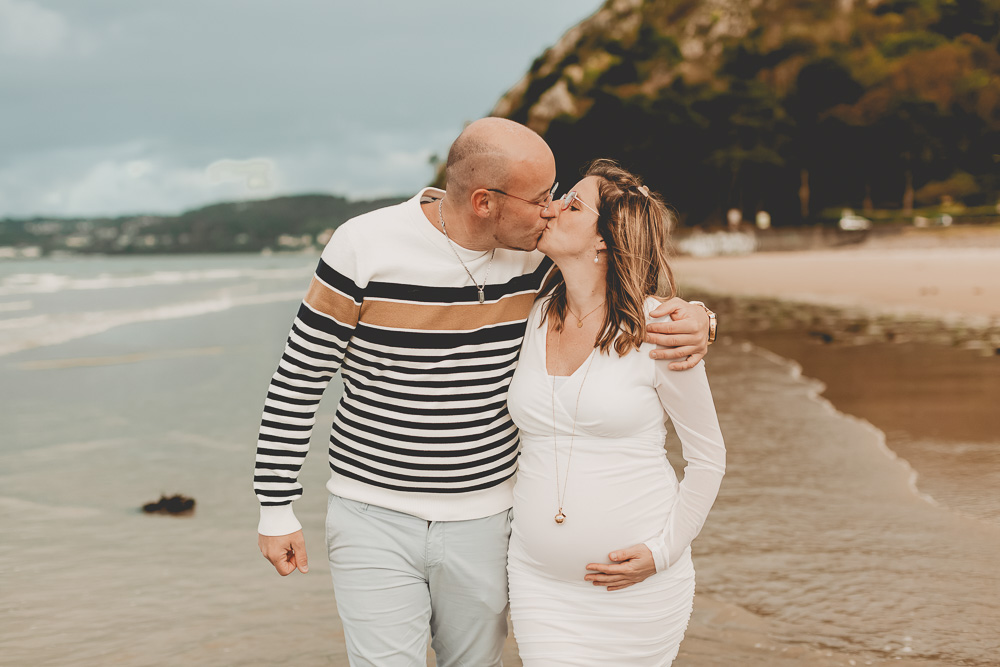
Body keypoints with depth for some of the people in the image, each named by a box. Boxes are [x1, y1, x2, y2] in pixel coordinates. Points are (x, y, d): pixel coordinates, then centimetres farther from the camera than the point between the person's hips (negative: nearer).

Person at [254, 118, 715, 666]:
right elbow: (298, 379, -6)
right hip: (374, 519, -3)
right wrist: (276, 508, -5)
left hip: (483, 520, 4)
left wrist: (693, 320, -15)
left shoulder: (535, 255, -5)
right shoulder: (365, 246, -14)